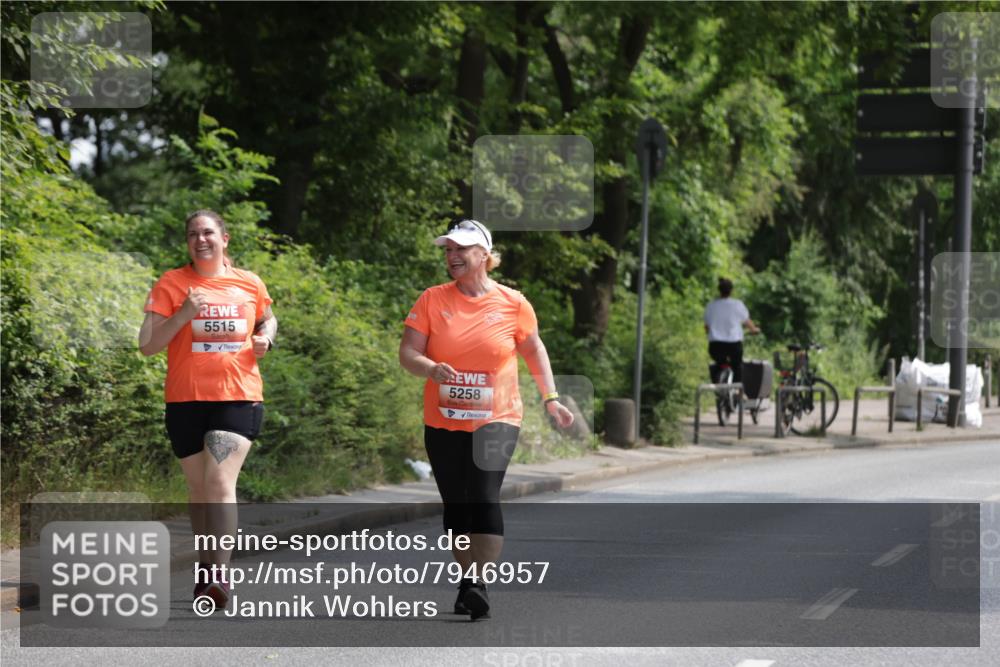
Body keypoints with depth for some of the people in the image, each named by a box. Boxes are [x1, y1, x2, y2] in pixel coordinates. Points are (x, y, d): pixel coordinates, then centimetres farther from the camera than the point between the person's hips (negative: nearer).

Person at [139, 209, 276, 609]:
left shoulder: (250, 284, 7)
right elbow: (147, 345, -4)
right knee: (199, 487, 11)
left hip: (238, 397, -1)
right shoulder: (171, 284, 1)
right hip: (186, 400, 1)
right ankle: (204, 565, 28)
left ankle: (220, 574, -21)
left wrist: (265, 337, 5)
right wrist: (183, 315, -17)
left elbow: (266, 319, 28)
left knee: (220, 481, -16)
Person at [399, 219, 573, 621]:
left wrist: (551, 398, 9)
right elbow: (407, 352, -5)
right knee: (455, 505, 9)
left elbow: (534, 350, 14)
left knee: (484, 495, -21)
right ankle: (466, 582, 23)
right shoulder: (432, 300, 0)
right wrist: (431, 368, -25)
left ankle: (478, 583, -21)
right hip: (443, 421, 2)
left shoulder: (513, 303, 0)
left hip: (496, 419, -2)